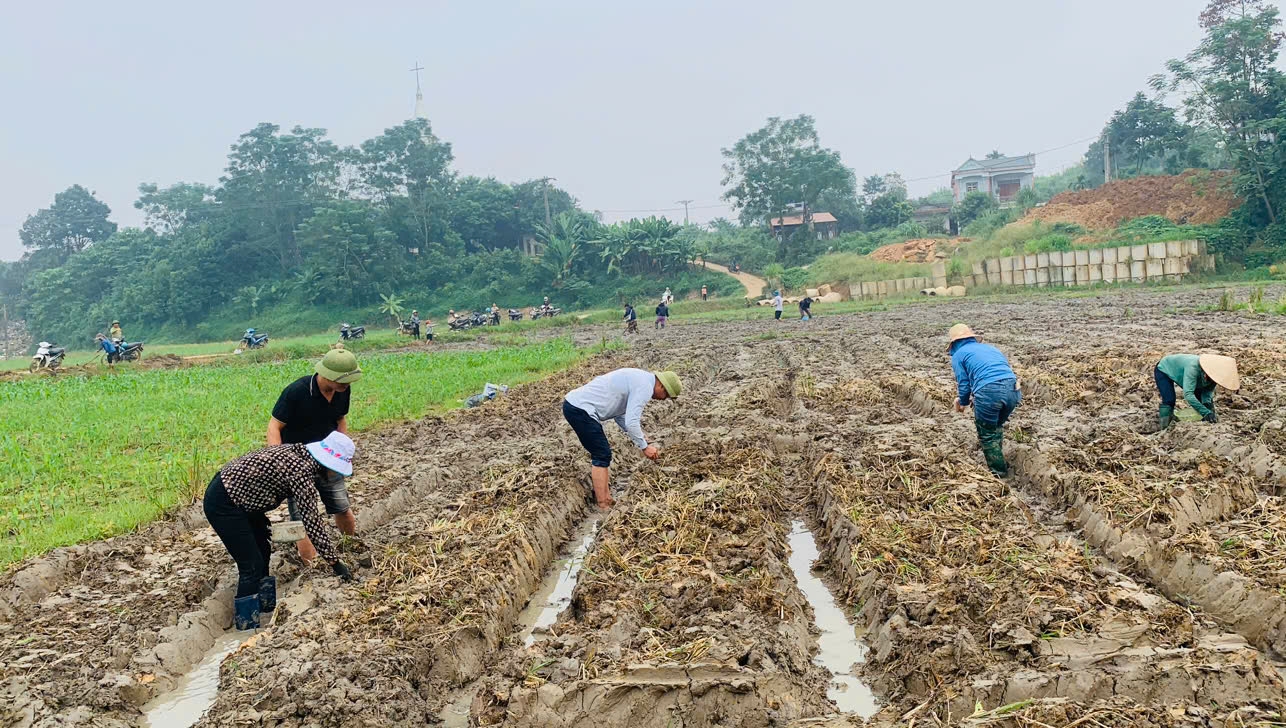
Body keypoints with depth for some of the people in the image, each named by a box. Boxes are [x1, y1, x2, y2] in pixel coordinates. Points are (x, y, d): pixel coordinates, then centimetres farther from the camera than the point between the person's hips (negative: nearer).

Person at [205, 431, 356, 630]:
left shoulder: (300, 454, 2)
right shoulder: (302, 471, -24)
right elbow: (311, 522, -22)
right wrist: (335, 562, -17)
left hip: (236, 491, 10)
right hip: (222, 503, -10)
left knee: (263, 551, 20)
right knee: (252, 565, -4)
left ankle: (263, 606, 36)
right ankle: (247, 626, 8)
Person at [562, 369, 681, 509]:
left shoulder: (638, 378, 19)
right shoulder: (645, 386, -12)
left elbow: (619, 413, 23)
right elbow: (631, 422, -19)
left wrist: (640, 437, 18)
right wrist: (645, 447, -7)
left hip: (574, 403, 10)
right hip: (580, 409, -10)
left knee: (600, 454, 17)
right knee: (603, 456, -4)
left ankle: (605, 497, 24)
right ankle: (604, 507, 1)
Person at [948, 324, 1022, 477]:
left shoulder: (958, 354, 13)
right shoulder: (989, 347, 31)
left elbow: (964, 384, 8)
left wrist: (962, 403, 29)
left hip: (989, 392, -6)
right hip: (1012, 389, 6)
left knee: (987, 435, 12)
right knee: (997, 427, 28)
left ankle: (999, 473, 15)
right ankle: (999, 463, 36)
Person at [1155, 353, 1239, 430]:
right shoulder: (1193, 368, -45)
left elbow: (1208, 392, -16)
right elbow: (1188, 394, -51)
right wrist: (1206, 412, -55)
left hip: (1179, 370, 7)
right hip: (1164, 370, -7)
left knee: (1201, 399, -1)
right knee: (1169, 401, -24)